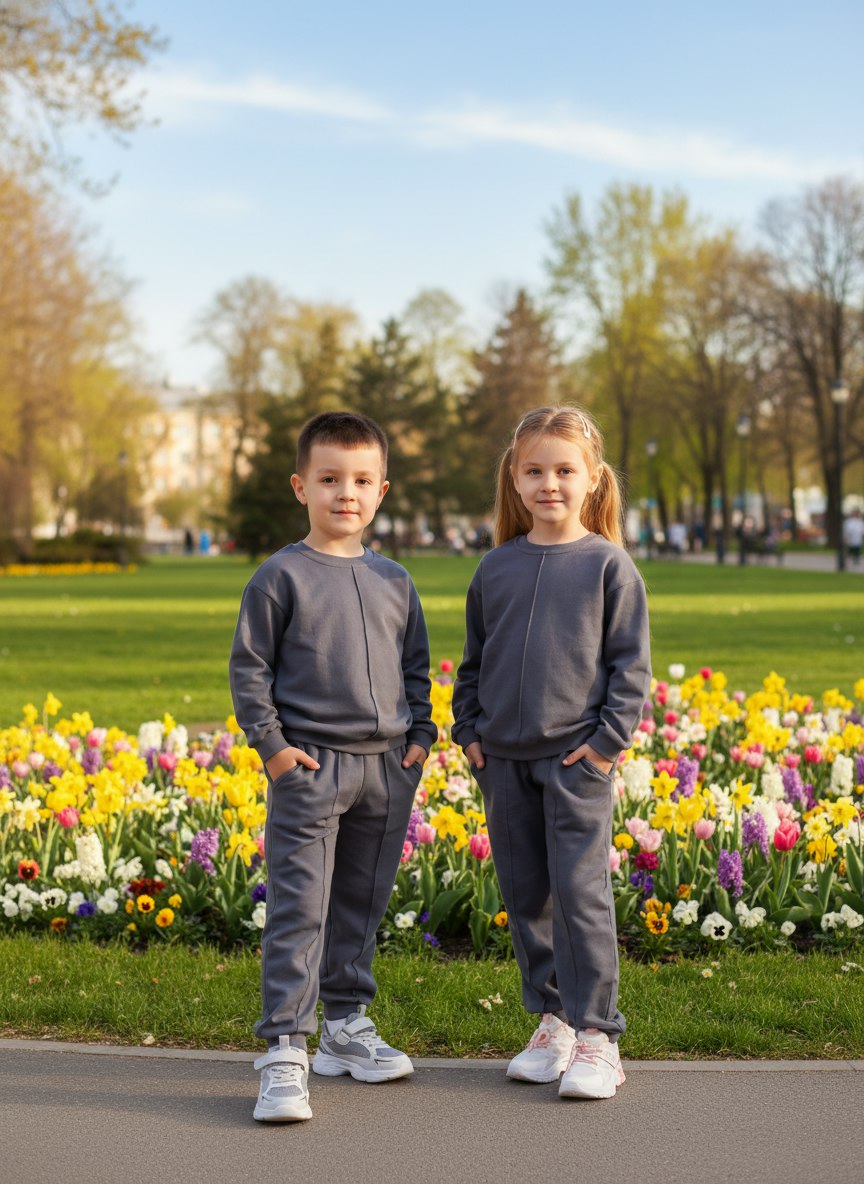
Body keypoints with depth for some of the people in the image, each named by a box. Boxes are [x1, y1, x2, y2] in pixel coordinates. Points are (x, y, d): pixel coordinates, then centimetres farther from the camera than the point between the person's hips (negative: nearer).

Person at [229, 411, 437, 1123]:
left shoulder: (394, 582, 11)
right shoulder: (282, 576, -3)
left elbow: (416, 667, 20)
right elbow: (249, 666, -2)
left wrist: (422, 733, 8)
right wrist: (269, 741, -10)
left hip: (388, 769, 5)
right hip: (310, 766, -5)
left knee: (362, 906, 13)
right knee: (299, 910, -9)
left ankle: (347, 1026, 27)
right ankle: (285, 1053, -8)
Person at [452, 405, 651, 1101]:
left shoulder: (608, 564, -2)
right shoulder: (495, 568, 8)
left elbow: (632, 660, -2)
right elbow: (473, 660, 17)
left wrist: (610, 737, -9)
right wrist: (469, 730, 8)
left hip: (578, 758, -4)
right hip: (504, 759, 4)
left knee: (581, 893, -6)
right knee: (525, 895, 9)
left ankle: (597, 1035, 2)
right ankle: (553, 1020, 22)